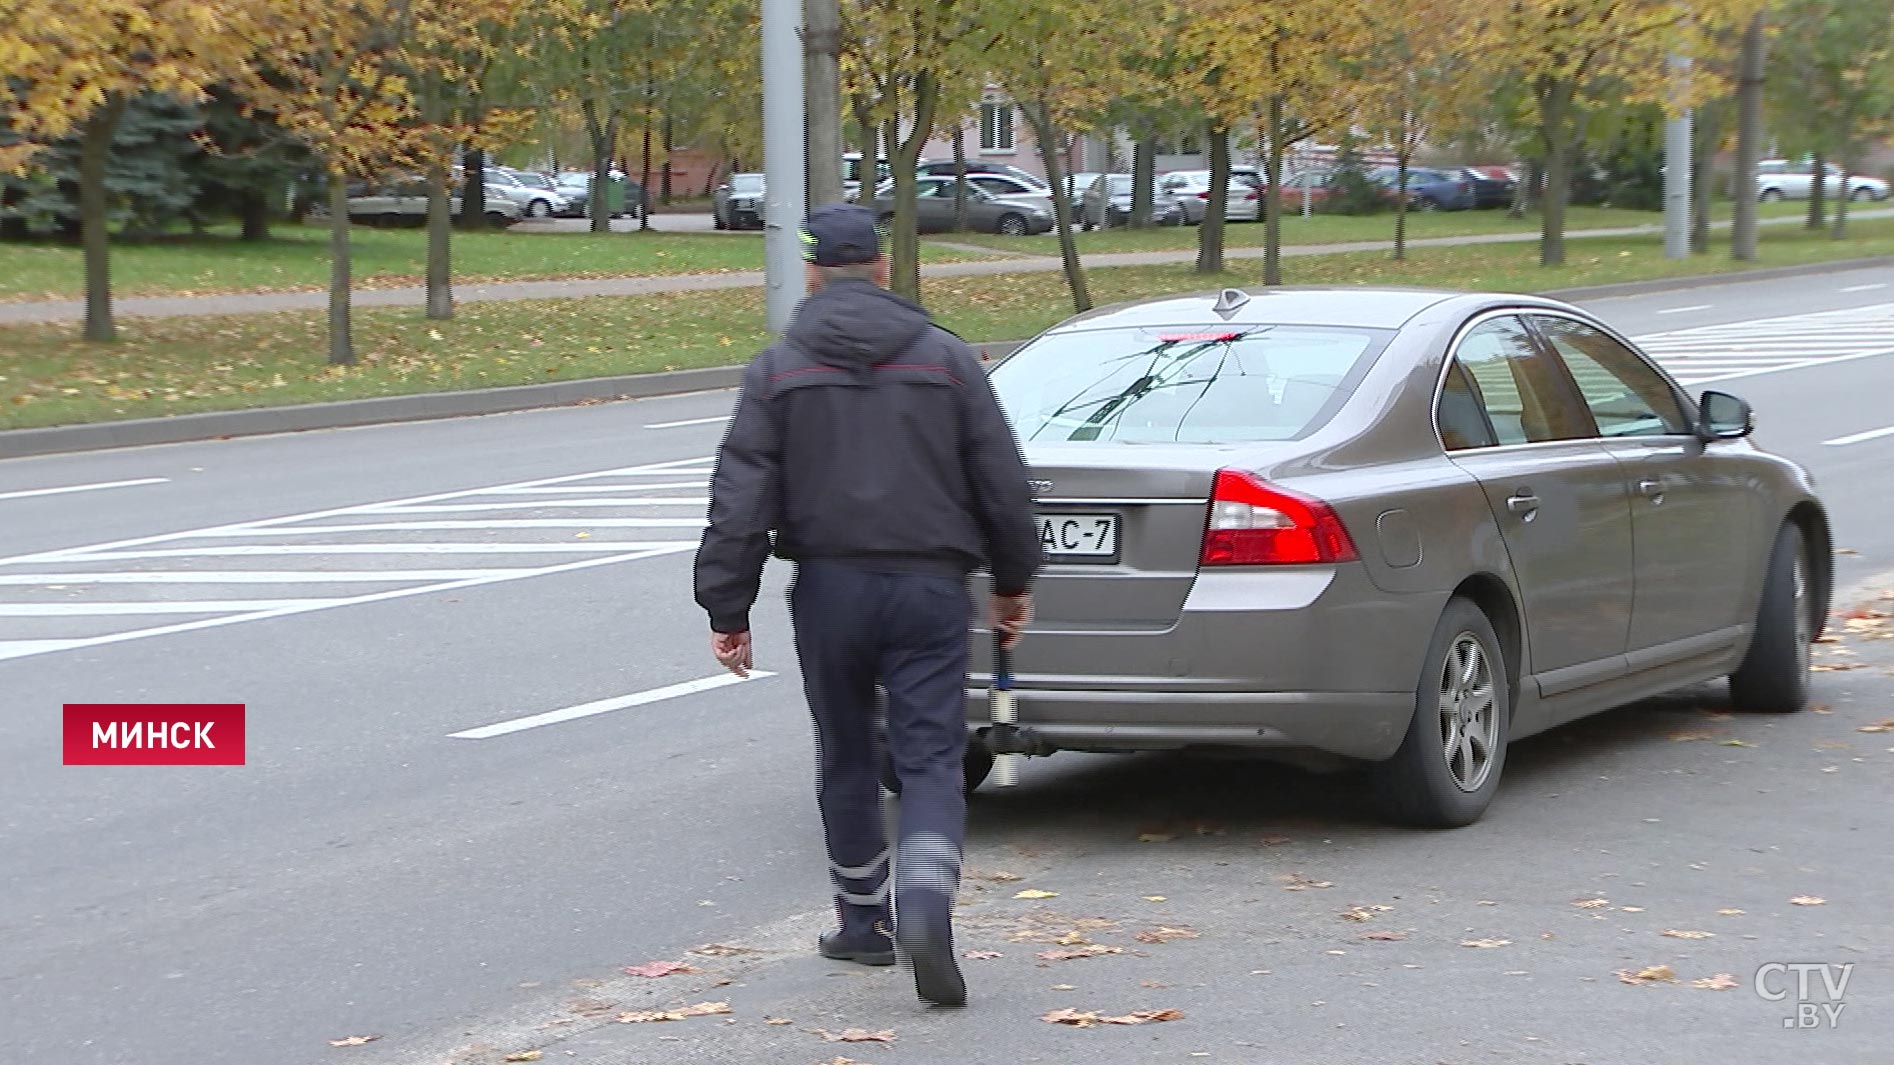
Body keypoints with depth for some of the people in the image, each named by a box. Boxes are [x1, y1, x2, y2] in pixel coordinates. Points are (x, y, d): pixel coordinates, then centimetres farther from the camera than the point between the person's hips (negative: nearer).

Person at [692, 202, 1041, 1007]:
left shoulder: (779, 369, 1)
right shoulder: (947, 358, 4)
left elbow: (740, 502, -4)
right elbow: (1002, 481, 6)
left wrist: (727, 610, 0)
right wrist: (1013, 581, 18)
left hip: (829, 586, 0)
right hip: (930, 587, 0)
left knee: (847, 760, 16)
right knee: (932, 760, -2)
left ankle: (863, 922, 27)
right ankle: (925, 902, -26)